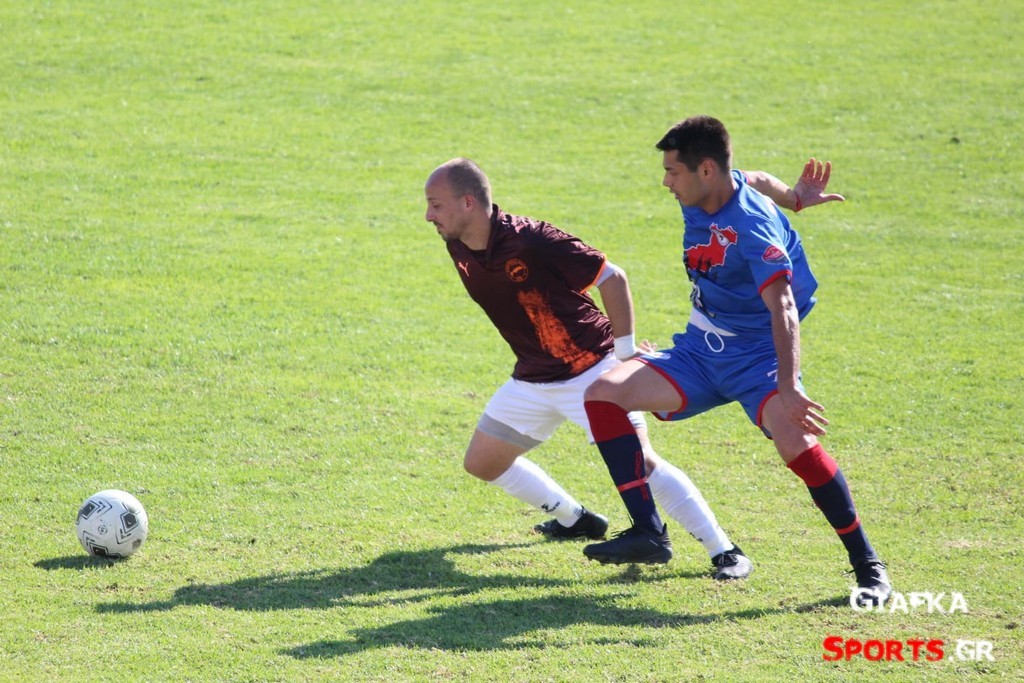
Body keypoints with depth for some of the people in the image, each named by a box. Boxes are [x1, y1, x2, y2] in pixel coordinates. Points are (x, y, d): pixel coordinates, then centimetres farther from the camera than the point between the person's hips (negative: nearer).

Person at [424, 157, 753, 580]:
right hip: (532, 380, 8)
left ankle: (725, 552, -12)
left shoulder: (531, 241, -26)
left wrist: (626, 352, -15)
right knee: (481, 463, 11)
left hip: (590, 371, -8)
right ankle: (575, 520, 29)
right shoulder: (459, 249, -3)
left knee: (638, 461, -18)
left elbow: (613, 279, -18)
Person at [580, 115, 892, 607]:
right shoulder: (699, 202, 0)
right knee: (603, 393, -6)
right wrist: (791, 198, 11)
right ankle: (647, 532, -4)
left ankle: (868, 567, -18)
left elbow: (782, 307, -36)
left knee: (795, 441, -33)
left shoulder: (755, 226, -24)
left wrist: (789, 387, -48)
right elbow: (750, 182, 26)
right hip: (700, 350, 8)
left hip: (757, 355, -8)